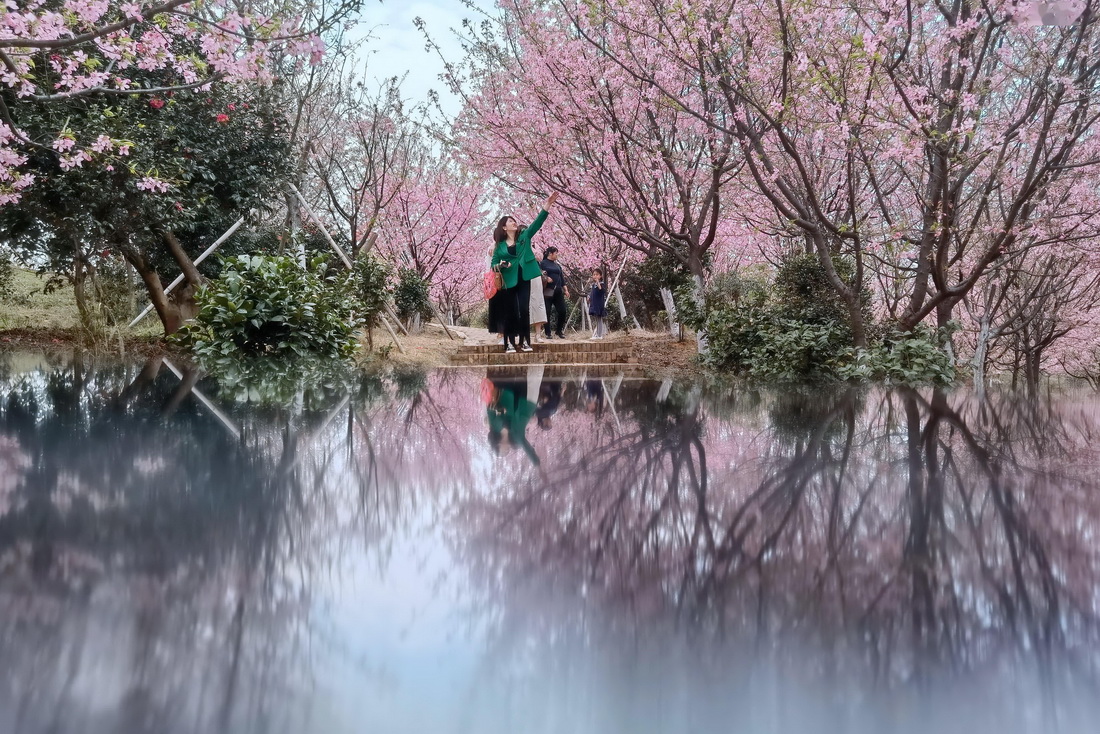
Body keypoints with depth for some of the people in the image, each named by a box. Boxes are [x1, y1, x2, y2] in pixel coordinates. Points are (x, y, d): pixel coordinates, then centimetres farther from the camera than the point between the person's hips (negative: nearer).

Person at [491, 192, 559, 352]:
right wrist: (500, 265, -17)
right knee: (510, 312, 2)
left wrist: (547, 206, -15)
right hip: (509, 281, -1)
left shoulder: (524, 236, 8)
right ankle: (510, 342, 7)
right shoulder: (500, 245, 5)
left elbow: (537, 222, -3)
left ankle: (525, 341, -1)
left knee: (524, 310, -5)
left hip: (523, 279, 1)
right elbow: (494, 264, 7)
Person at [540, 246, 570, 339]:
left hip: (558, 291, 6)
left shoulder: (557, 265, 18)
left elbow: (562, 278, 19)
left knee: (562, 311, 0)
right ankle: (547, 333, 4)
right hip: (548, 291, -6)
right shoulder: (543, 263, 1)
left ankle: (559, 331, 15)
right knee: (547, 312, -3)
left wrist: (566, 290, 12)